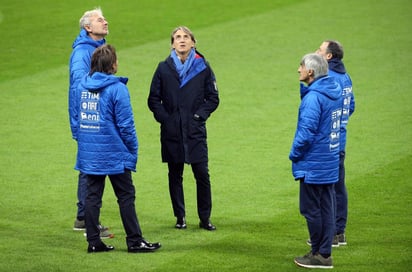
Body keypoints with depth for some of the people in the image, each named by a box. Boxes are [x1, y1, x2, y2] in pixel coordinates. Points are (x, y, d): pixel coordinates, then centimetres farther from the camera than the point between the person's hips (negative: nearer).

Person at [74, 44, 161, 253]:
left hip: (88, 154, 6)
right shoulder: (117, 88, -13)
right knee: (126, 197, 3)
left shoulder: (81, 86, 6)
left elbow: (77, 118, 13)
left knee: (92, 196, 9)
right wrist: (133, 152, -3)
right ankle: (134, 241, 6)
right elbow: (126, 125, -12)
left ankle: (93, 241, 10)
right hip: (114, 154, -6)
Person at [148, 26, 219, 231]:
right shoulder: (164, 68, 4)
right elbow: (153, 99, 8)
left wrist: (200, 115, -5)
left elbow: (213, 98, 7)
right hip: (171, 132, 1)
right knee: (175, 175, 6)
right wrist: (164, 117, -5)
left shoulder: (202, 68, 2)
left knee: (202, 174, -3)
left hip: (195, 131, -1)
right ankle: (180, 217, 16)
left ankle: (205, 218, 8)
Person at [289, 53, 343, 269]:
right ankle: (325, 253, 16)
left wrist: (294, 154, -7)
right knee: (325, 208, 11)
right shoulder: (334, 91, 8)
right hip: (330, 163, 9)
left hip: (313, 165, -9)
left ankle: (319, 254, 6)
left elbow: (306, 131, -21)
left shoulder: (313, 97, -20)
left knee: (311, 209, 1)